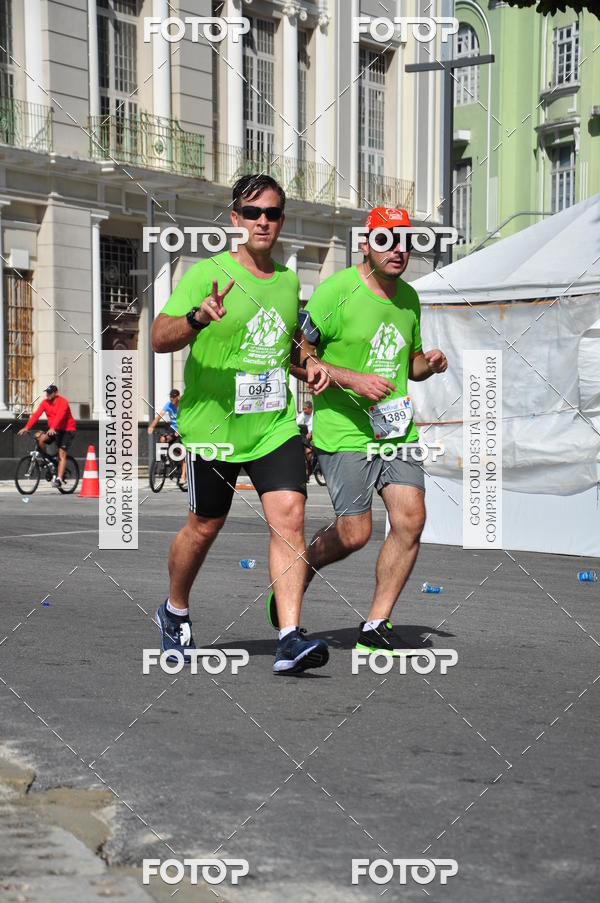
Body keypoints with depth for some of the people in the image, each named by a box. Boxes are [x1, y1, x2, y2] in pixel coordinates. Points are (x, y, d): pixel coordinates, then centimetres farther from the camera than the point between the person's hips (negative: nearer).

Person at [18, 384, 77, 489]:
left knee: (61, 454, -17)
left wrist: (52, 428, -48)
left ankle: (59, 479, -21)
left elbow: (59, 415, -33)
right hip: (53, 429, 6)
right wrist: (26, 427, -23)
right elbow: (36, 414, -11)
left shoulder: (63, 402, -18)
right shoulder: (45, 402, -1)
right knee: (39, 438, -20)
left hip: (67, 430, -6)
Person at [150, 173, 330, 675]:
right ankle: (175, 613, 36)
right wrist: (198, 317, -36)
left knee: (289, 517, -13)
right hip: (214, 424, -3)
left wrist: (309, 368, 7)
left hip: (276, 425, 4)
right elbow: (159, 338, -17)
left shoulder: (288, 280, 11)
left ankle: (290, 639, -16)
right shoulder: (208, 273, -6)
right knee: (205, 526, 10)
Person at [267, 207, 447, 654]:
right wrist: (354, 379, -21)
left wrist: (427, 363, 1)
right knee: (354, 534, -6)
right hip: (344, 430, -6)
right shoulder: (336, 291, -10)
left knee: (411, 520, -6)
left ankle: (376, 626, 6)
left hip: (396, 428, 6)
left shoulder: (409, 298, 12)